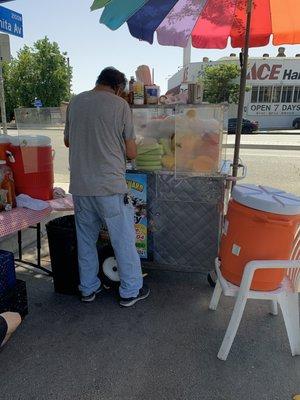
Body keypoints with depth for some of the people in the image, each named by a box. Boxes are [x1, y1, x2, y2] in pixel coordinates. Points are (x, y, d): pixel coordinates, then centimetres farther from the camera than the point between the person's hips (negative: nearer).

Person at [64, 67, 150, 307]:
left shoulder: (75, 102, 7)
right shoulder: (120, 105, -7)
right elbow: (131, 153, -5)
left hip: (79, 186, 5)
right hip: (110, 186, -5)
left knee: (86, 239, 17)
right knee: (124, 240, 9)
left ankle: (88, 288, 31)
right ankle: (131, 291, 22)